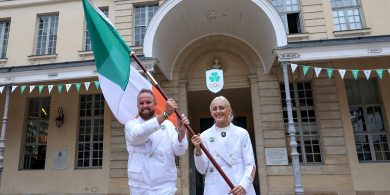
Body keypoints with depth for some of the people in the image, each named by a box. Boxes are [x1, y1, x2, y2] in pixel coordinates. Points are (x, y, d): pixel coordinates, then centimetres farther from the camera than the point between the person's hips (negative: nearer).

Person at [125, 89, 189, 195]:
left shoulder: (168, 124, 4)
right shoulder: (131, 124, 1)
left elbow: (179, 151, -5)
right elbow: (140, 134, -22)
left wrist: (181, 131, -24)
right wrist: (165, 113, -32)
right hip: (139, 186, 0)